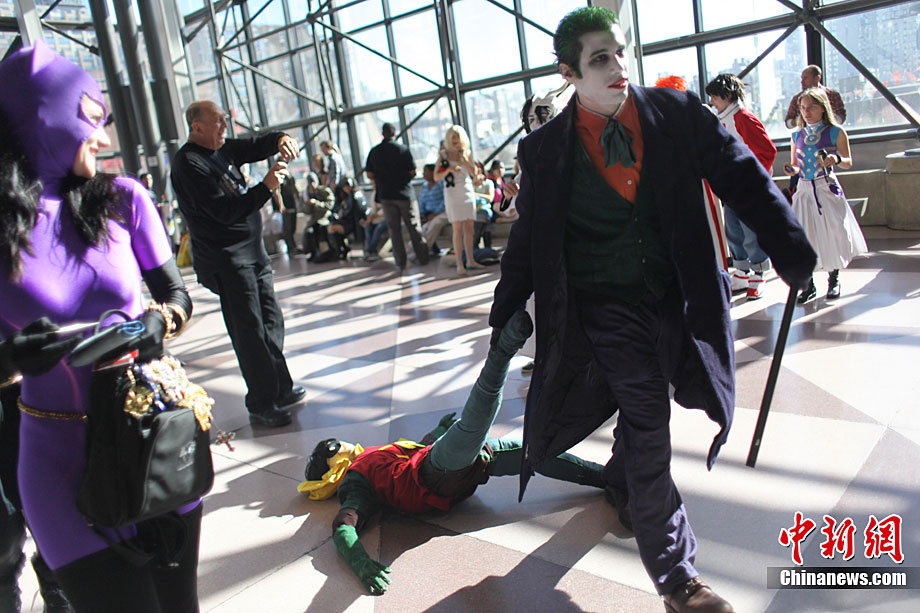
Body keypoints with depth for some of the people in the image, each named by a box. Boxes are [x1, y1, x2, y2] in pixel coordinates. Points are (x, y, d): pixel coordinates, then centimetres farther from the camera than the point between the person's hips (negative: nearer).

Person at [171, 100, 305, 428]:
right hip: (226, 260, -9)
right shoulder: (189, 164, -16)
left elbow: (256, 145, 18)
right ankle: (261, 406, 4)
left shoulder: (222, 149, 11)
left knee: (272, 320, 14)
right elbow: (225, 211, -23)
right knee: (250, 332, -6)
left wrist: (280, 139, -5)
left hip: (253, 252, 10)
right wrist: (266, 187, -26)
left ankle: (281, 390, 26)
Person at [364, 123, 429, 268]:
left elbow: (369, 174, 2)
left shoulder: (374, 152, 1)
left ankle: (400, 261, 8)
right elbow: (412, 171, -7)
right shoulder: (402, 148, -6)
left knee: (394, 229, 8)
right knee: (413, 226, 7)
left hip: (385, 195, 2)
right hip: (404, 193, -2)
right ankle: (422, 256, 11)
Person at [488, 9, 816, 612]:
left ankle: (620, 480, 52)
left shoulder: (678, 113, -2)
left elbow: (745, 180, 1)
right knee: (648, 430, -2)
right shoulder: (545, 151, -5)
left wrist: (794, 255, -6)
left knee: (644, 410, 19)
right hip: (607, 309, -3)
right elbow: (528, 240, 3)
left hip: (676, 300, 3)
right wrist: (504, 315, 7)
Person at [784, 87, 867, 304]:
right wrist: (793, 169, -6)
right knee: (803, 237, -1)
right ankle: (808, 285, 9)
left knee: (833, 235, 2)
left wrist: (836, 159, -19)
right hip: (804, 190, 3)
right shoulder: (797, 136, 8)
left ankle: (834, 280, 21)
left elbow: (848, 162, 2)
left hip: (827, 189, -2)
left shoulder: (836, 132, -1)